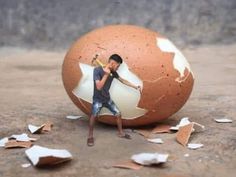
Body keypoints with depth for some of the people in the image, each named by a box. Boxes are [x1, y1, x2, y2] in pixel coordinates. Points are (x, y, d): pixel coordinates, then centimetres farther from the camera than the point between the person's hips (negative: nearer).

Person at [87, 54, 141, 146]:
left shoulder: (113, 72, -6)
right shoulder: (97, 70, -24)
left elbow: (122, 80, 10)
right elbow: (99, 87, -30)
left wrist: (135, 86, 10)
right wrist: (106, 75, -32)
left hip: (107, 98, 6)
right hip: (98, 99, -6)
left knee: (118, 114, 6)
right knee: (94, 115, -26)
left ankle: (121, 132, 29)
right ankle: (90, 136, -7)